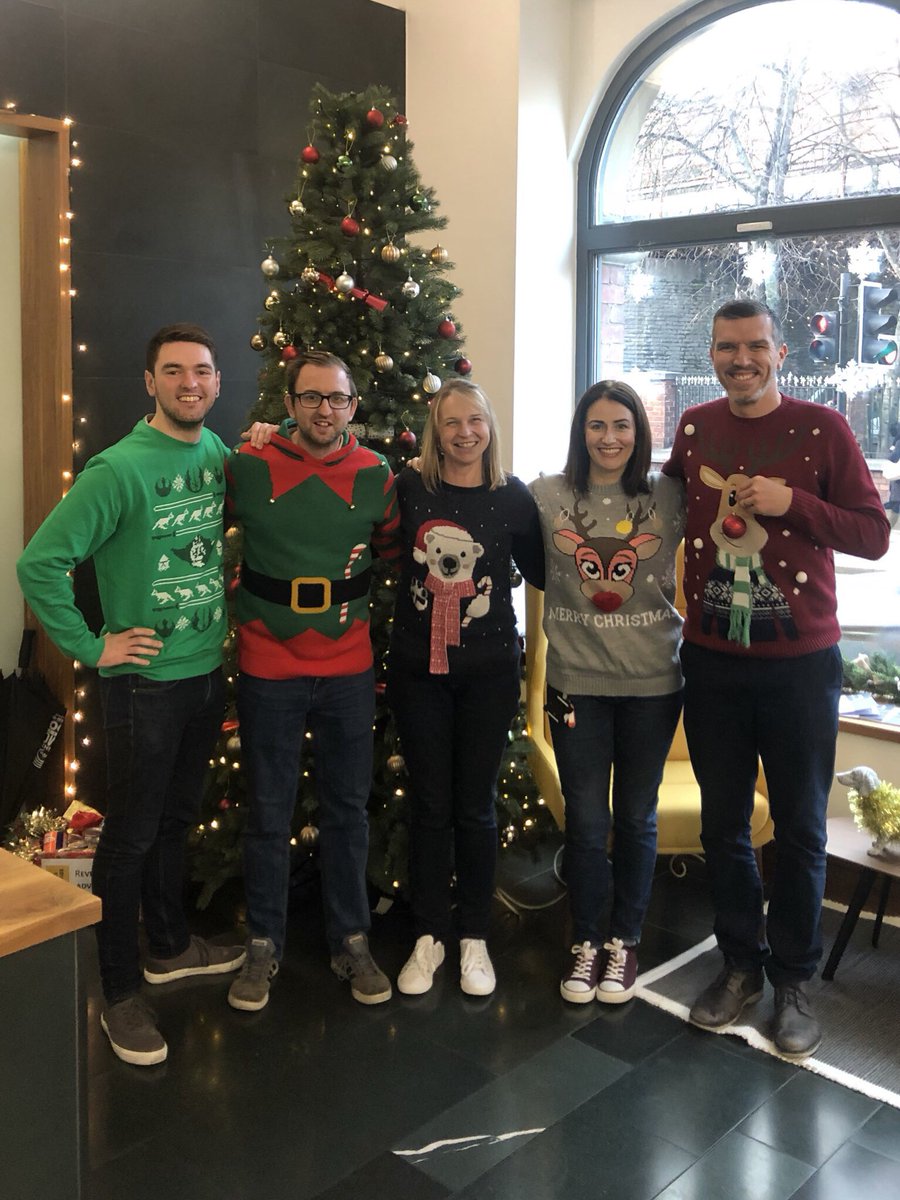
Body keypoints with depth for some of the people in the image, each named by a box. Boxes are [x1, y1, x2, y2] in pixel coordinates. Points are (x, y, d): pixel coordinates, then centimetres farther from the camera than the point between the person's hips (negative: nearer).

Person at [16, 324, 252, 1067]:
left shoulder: (219, 453, 3)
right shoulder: (120, 468, -17)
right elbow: (40, 563, -19)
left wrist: (222, 611, 7)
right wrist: (91, 647, -15)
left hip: (208, 671, 6)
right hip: (145, 679, -6)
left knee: (178, 818, 20)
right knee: (131, 834, 4)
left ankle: (169, 946, 38)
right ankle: (120, 992, 19)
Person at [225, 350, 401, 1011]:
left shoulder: (375, 475, -1)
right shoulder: (248, 468, -6)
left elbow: (396, 553, 13)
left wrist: (362, 605, 5)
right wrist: (243, 603, 1)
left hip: (348, 668, 2)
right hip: (268, 667, -1)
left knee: (348, 808, 13)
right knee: (269, 812, 10)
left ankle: (352, 941, 29)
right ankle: (264, 945, 28)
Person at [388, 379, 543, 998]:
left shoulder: (514, 497, -1)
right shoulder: (409, 489, -2)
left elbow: (542, 572, 9)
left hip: (489, 670, 0)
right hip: (418, 667, 1)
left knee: (475, 805, 8)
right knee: (430, 803, 9)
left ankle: (474, 937, 25)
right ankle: (428, 937, 24)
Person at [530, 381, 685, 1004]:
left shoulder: (670, 496, -2)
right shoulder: (547, 496, -2)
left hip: (653, 683, 0)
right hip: (577, 683, 0)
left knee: (636, 818, 12)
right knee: (586, 820, 8)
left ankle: (625, 940, 30)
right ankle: (586, 940, 27)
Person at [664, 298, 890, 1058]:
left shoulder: (822, 429, -6)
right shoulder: (694, 429, 5)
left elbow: (875, 536, -7)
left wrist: (792, 501, -20)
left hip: (800, 662, -3)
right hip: (712, 659, 3)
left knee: (800, 828, 8)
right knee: (723, 822, 13)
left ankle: (794, 980, 27)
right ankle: (741, 965, 31)